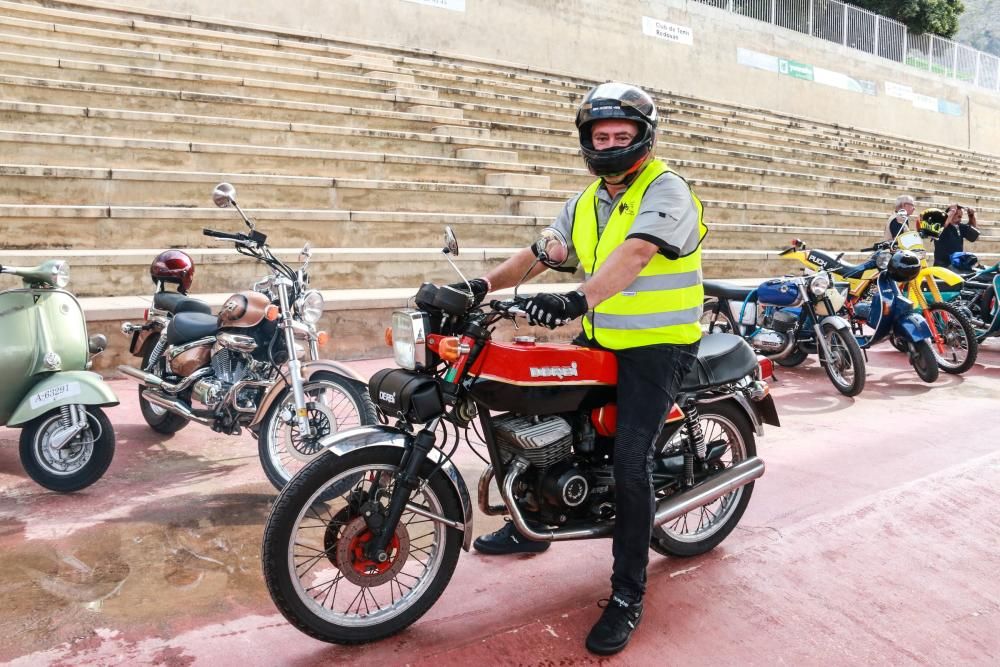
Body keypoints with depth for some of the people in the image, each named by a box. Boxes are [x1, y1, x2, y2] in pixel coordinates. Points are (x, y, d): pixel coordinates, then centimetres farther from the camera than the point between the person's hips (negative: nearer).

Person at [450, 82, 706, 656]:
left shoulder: (665, 190, -13)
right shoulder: (586, 203, 12)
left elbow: (633, 254, -31)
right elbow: (539, 253, 7)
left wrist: (577, 298, -47)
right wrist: (485, 284, -9)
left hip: (658, 347, -8)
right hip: (603, 341, 8)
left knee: (631, 462, -17)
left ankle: (628, 595, -1)